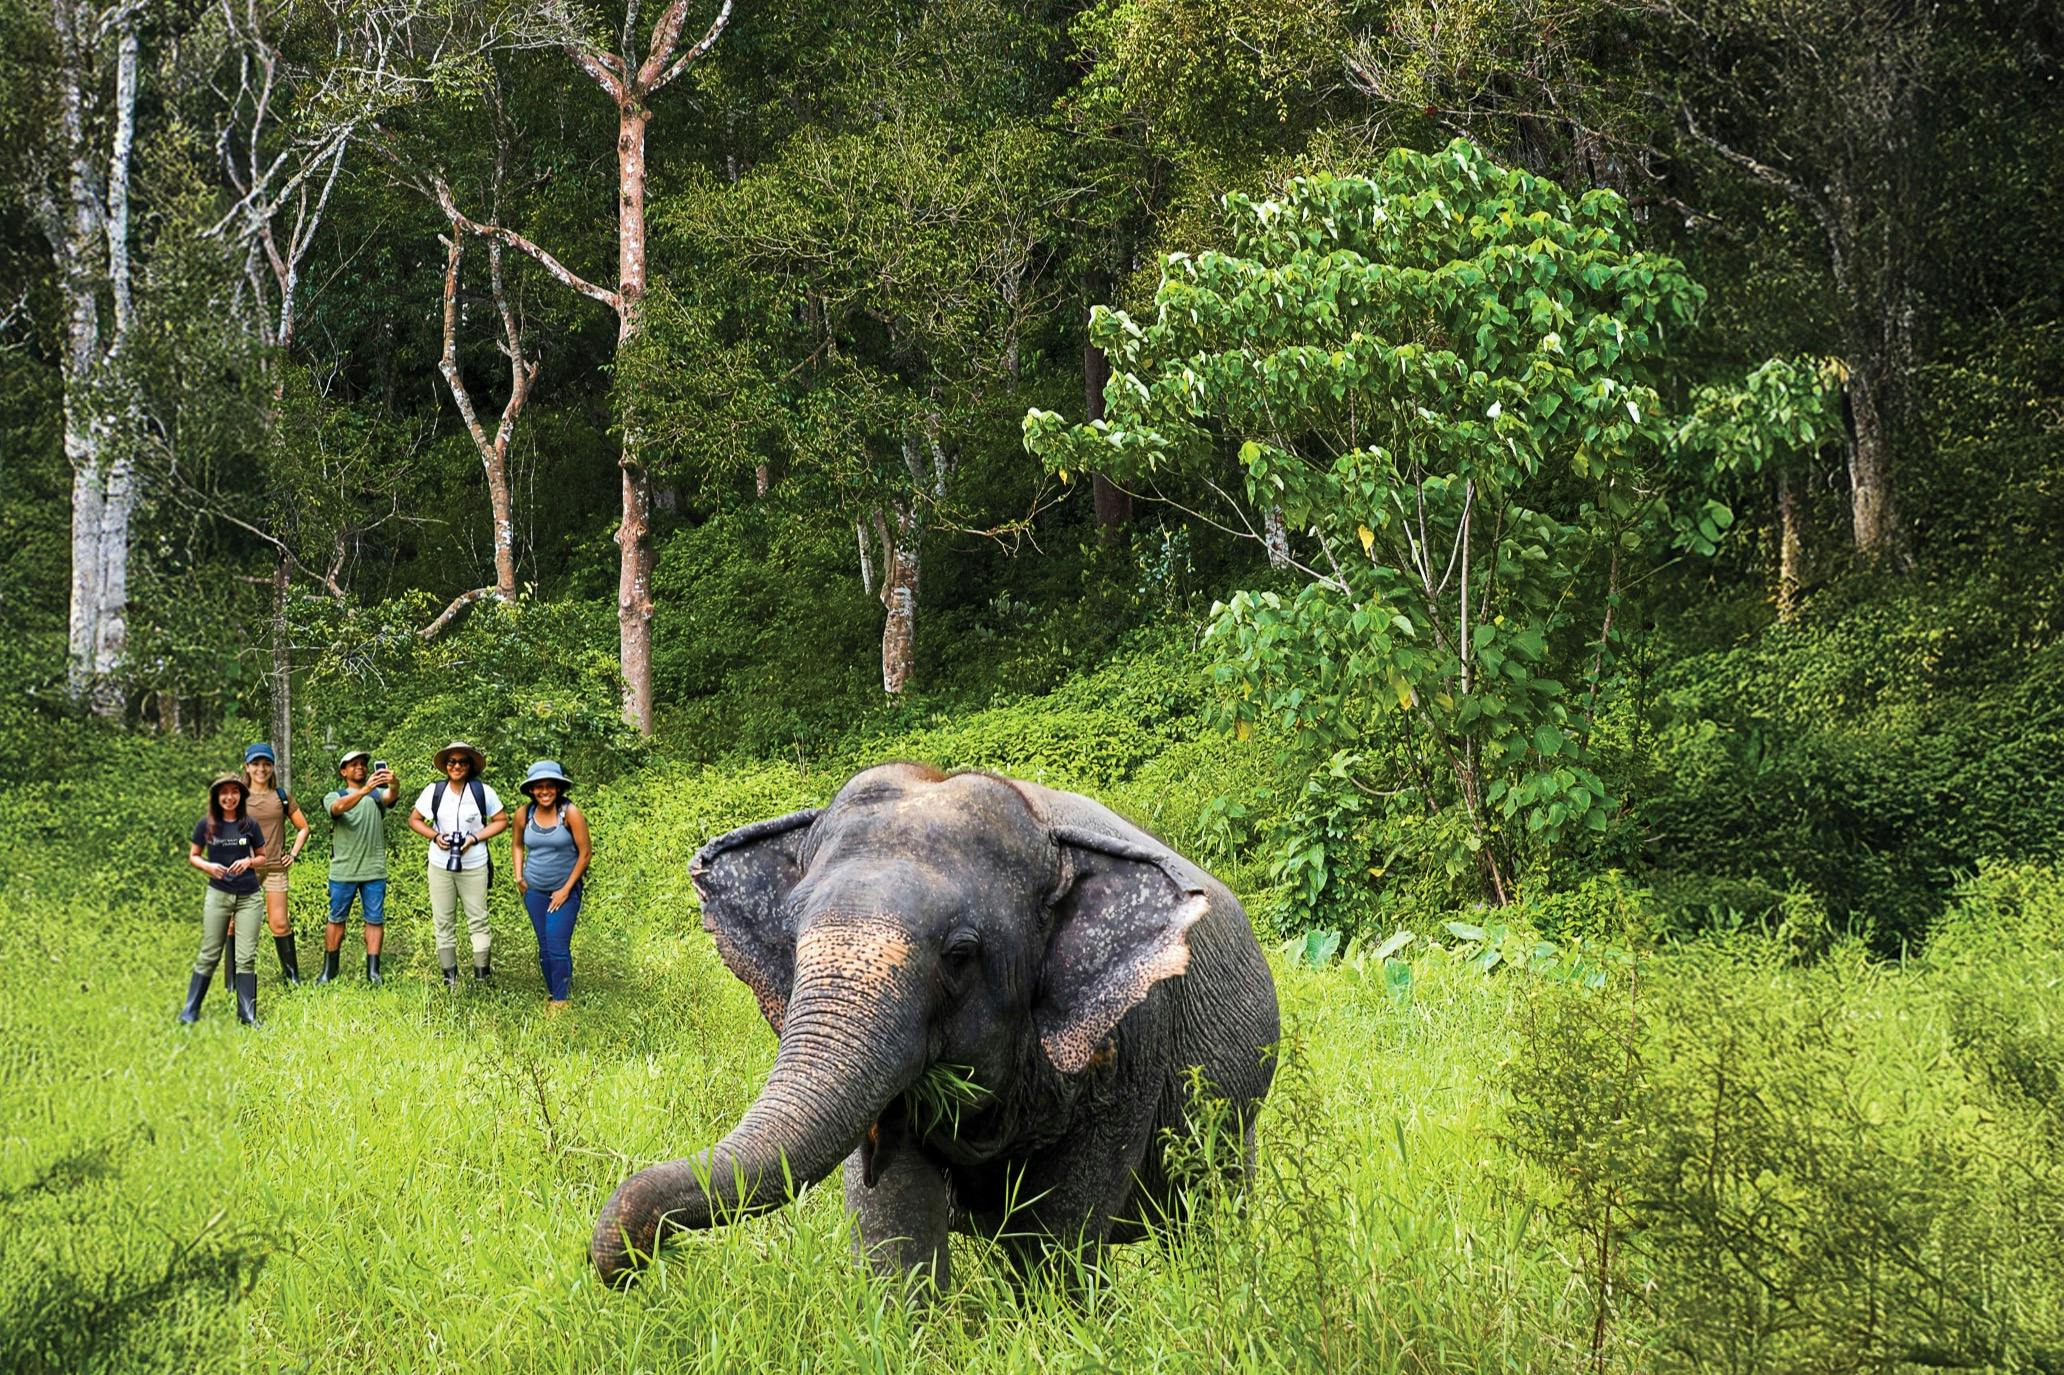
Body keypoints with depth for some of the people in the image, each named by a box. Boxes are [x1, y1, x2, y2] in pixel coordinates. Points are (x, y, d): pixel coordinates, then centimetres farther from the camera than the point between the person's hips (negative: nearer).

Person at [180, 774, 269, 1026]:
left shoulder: (249, 825, 2)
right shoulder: (206, 825, 0)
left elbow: (262, 858, 11)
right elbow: (193, 856, 8)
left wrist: (249, 862, -10)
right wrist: (208, 866, -12)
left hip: (249, 897, 1)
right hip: (218, 894, 0)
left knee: (246, 957, -1)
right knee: (209, 955, 2)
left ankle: (248, 1015, 3)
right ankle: (190, 1011, 11)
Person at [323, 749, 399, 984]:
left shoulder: (377, 794, 8)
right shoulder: (334, 797, 4)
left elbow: (391, 796, -16)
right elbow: (339, 807, -21)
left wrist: (393, 783, -41)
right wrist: (364, 790, -39)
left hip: (374, 870, 1)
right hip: (343, 871, -1)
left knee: (375, 920, 0)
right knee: (336, 919, 7)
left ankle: (373, 971, 3)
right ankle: (329, 969, 18)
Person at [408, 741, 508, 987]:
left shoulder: (482, 792, -2)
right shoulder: (434, 791, 2)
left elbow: (501, 821, 3)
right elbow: (414, 820, 11)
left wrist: (475, 838, -11)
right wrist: (434, 836, -7)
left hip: (474, 867, -2)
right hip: (440, 865, 2)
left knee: (478, 920, -1)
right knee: (443, 922, 5)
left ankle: (482, 975, 4)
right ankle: (449, 975, 12)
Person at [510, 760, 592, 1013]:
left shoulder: (571, 814, -16)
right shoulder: (524, 814, -4)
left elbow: (585, 852, -11)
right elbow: (517, 845, 15)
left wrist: (566, 890, -10)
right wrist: (519, 876, 4)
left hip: (565, 890, -4)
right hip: (534, 890, 4)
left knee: (558, 946, -11)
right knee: (544, 947, 10)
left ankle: (561, 999, -1)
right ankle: (551, 993, 23)